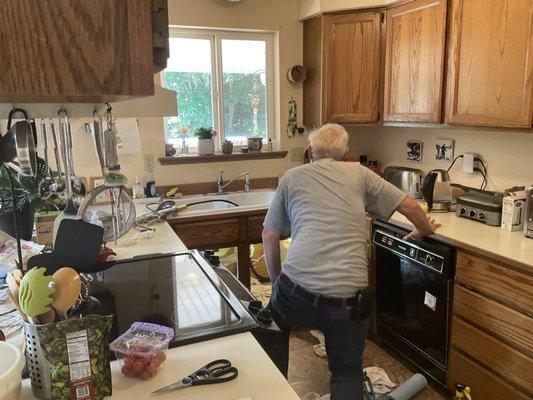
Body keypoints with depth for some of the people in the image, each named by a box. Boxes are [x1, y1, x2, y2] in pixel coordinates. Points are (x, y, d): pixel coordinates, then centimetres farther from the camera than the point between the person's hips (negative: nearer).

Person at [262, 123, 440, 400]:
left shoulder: (291, 177, 14)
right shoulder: (358, 173, 13)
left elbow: (269, 235, 12)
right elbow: (409, 205, 13)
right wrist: (426, 229, 34)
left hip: (296, 292, 0)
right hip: (347, 300, 0)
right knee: (347, 371, 23)